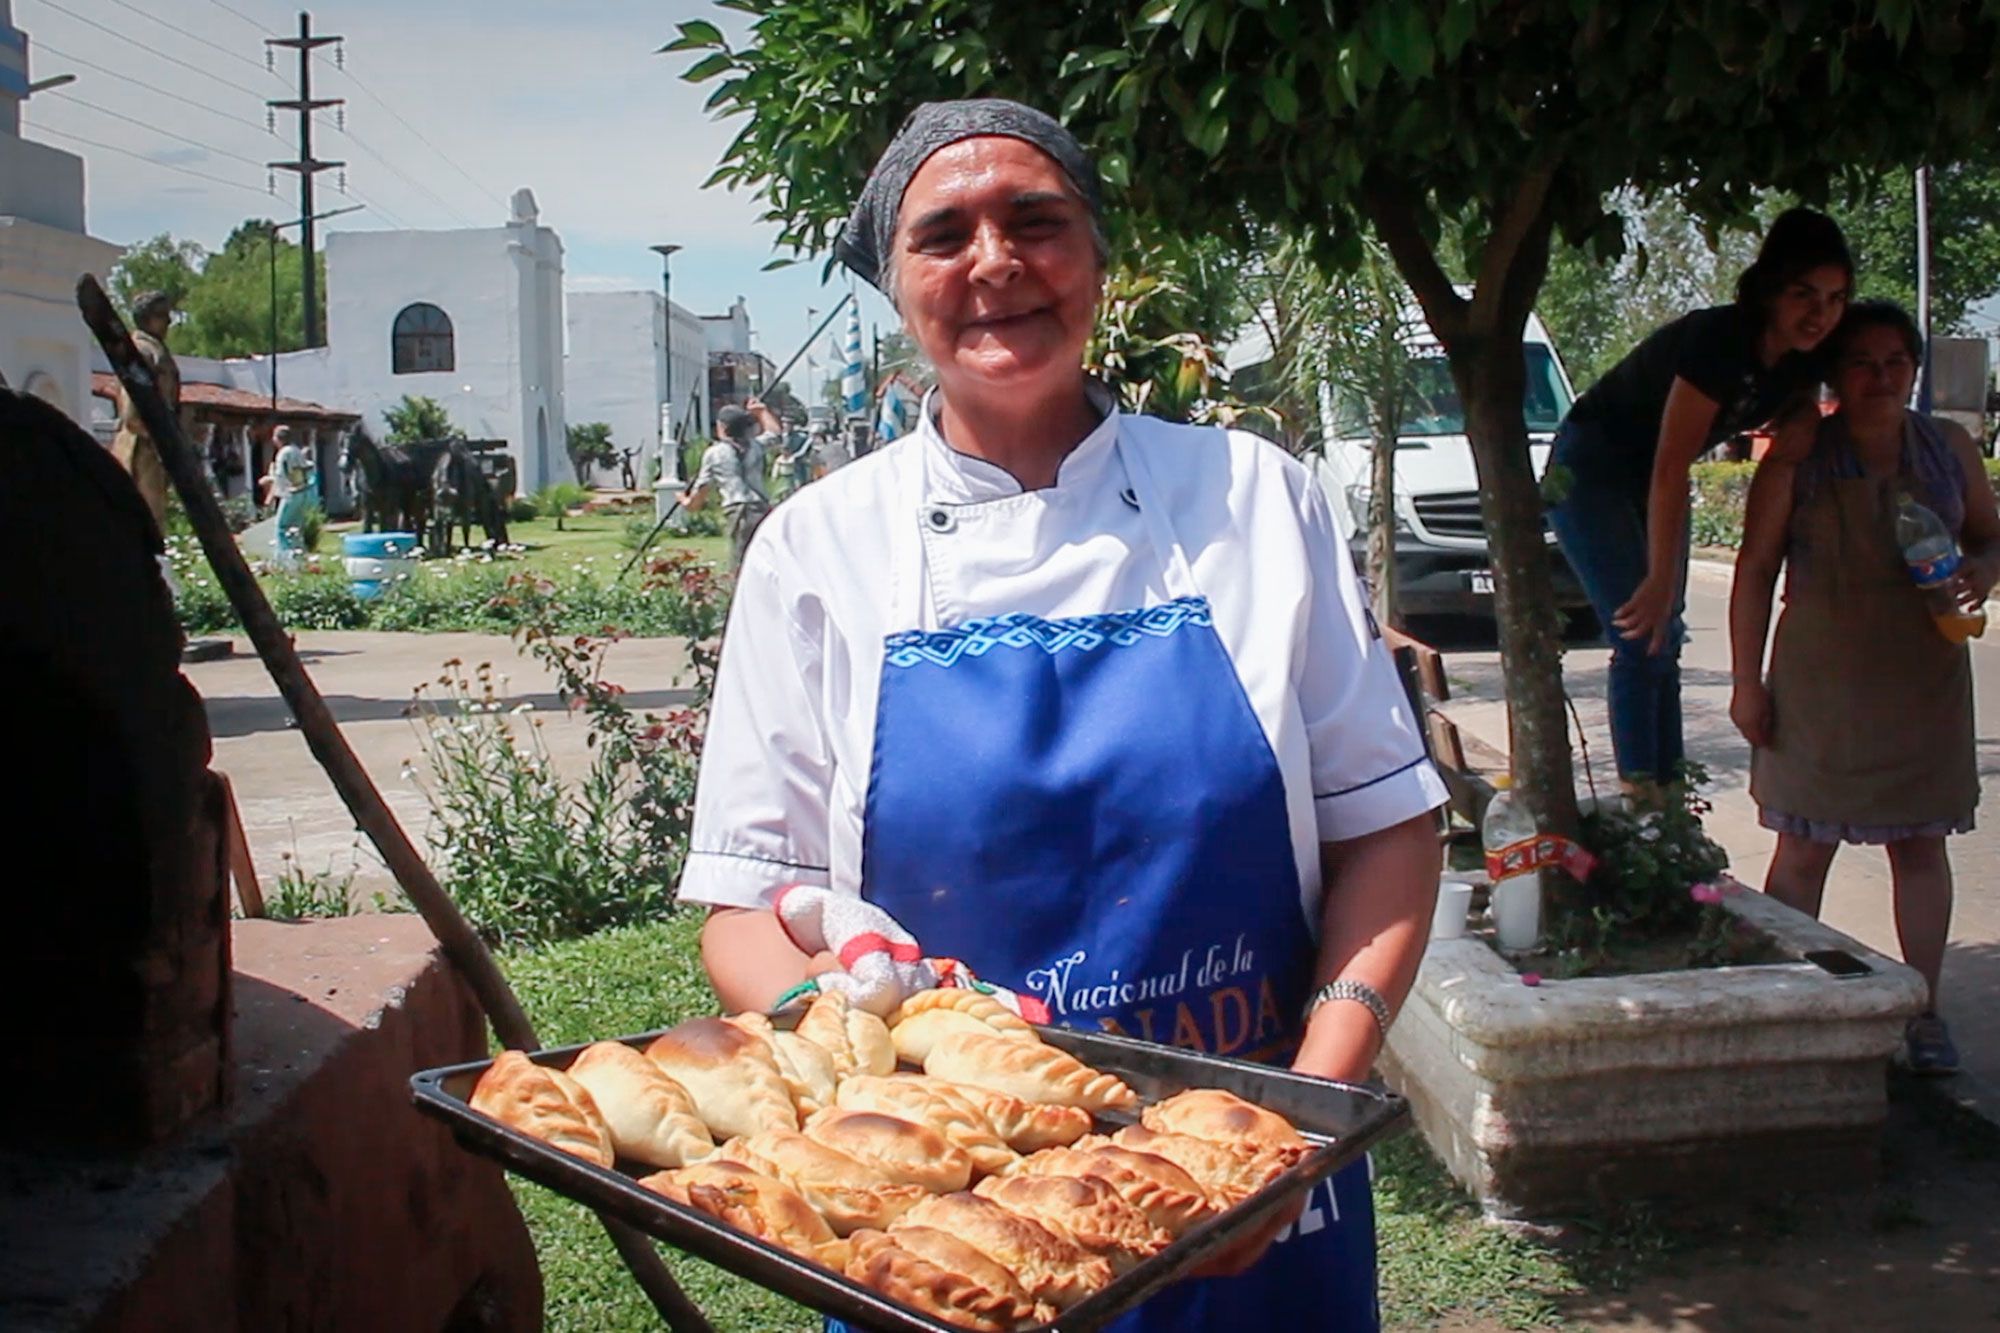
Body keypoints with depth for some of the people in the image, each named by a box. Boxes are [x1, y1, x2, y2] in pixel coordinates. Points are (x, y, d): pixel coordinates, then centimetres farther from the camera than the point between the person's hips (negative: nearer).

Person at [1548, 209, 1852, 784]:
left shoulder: (1800, 359, -8)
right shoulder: (1717, 340, -31)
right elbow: (1671, 467, -32)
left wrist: (1805, 422, -16)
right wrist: (1660, 580, -31)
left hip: (1648, 480, 8)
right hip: (1590, 470, -8)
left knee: (1664, 638, 8)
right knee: (1639, 638, -13)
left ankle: (1667, 787, 14)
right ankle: (1640, 790, -7)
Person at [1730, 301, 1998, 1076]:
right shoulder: (1798, 459, -2)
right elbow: (1755, 570, -2)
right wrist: (1747, 680, -6)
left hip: (1925, 681, 3)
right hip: (1821, 683, -3)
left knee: (1920, 843, 8)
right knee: (1804, 847, 0)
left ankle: (1923, 1010, 18)